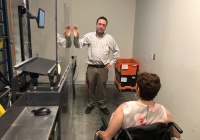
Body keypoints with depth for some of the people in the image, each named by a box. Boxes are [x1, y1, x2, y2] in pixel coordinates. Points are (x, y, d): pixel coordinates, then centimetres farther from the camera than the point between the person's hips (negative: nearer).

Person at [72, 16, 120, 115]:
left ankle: (103, 106, 29)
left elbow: (116, 51, 11)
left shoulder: (109, 38, 2)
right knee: (91, 87, 11)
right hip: (91, 67, 0)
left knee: (102, 87, 10)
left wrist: (111, 62, 5)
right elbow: (79, 45, -8)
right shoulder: (89, 36, 0)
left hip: (103, 68, 0)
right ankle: (90, 105, 32)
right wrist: (76, 37, -28)